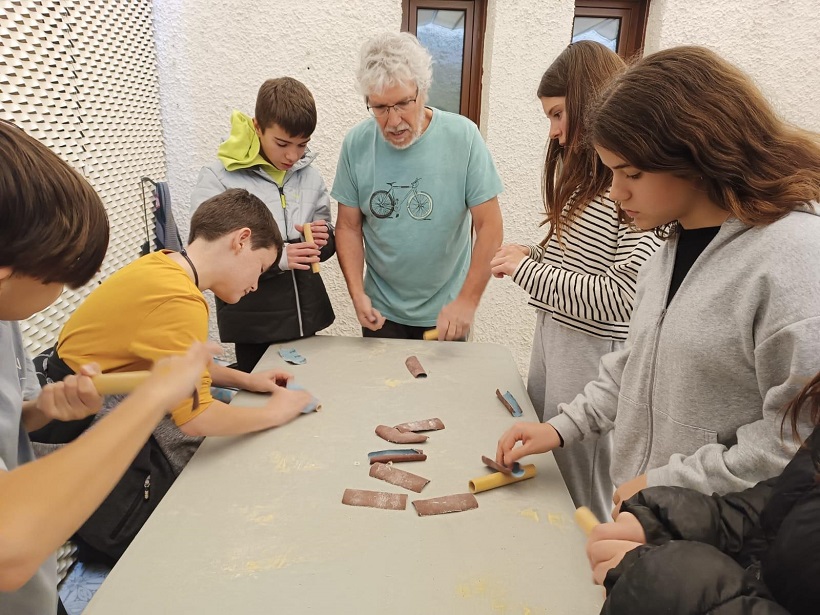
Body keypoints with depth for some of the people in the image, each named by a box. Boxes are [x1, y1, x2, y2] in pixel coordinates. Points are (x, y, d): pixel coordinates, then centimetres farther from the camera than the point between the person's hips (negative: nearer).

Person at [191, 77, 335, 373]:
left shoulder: (309, 174, 6)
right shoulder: (217, 178, -8)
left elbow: (328, 241, 13)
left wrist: (323, 241, -11)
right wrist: (277, 258, -23)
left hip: (306, 317, 4)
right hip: (253, 325, -4)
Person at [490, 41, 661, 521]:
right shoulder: (584, 173, 12)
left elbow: (624, 297, -23)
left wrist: (529, 270, -14)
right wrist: (533, 256, 3)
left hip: (594, 350, -9)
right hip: (550, 332, 9)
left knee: (581, 493, 7)